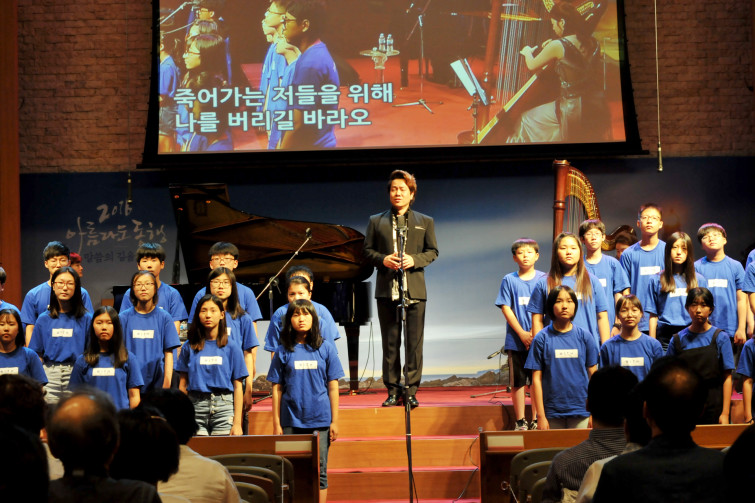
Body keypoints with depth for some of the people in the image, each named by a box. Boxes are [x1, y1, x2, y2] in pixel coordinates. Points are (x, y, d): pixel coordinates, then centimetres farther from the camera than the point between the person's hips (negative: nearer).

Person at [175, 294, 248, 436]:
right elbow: (182, 385, 10)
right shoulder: (189, 347, 9)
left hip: (224, 407, -1)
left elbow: (237, 387, 4)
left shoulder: (232, 348, 6)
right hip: (196, 407, 1)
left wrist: (237, 423, -2)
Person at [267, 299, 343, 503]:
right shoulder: (283, 351, 4)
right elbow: (277, 389, 5)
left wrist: (335, 421, 1)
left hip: (320, 419, 0)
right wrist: (276, 424, 1)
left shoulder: (326, 348, 3)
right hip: (291, 420, 0)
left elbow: (333, 387, 4)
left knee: (319, 471, 3)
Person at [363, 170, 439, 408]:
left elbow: (432, 251, 9)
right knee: (390, 343, 2)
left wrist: (415, 260, -10)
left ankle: (411, 390, 0)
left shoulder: (425, 222, 12)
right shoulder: (376, 221, 13)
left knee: (414, 342, -4)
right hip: (387, 289, 1)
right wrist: (382, 259, -10)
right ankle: (392, 391, 6)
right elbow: (368, 250, 10)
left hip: (415, 290, -1)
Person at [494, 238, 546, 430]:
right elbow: (506, 308, -1)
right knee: (518, 382, 3)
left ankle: (536, 421, 11)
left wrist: (535, 333, -11)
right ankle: (520, 421, 10)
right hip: (516, 340, 0)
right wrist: (522, 334, -9)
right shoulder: (509, 280, 3)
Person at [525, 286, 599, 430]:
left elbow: (593, 375, 6)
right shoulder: (542, 338, 0)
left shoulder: (584, 336, 4)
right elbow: (536, 379, -1)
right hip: (552, 413, -1)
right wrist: (541, 416, -5)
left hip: (580, 412, 1)